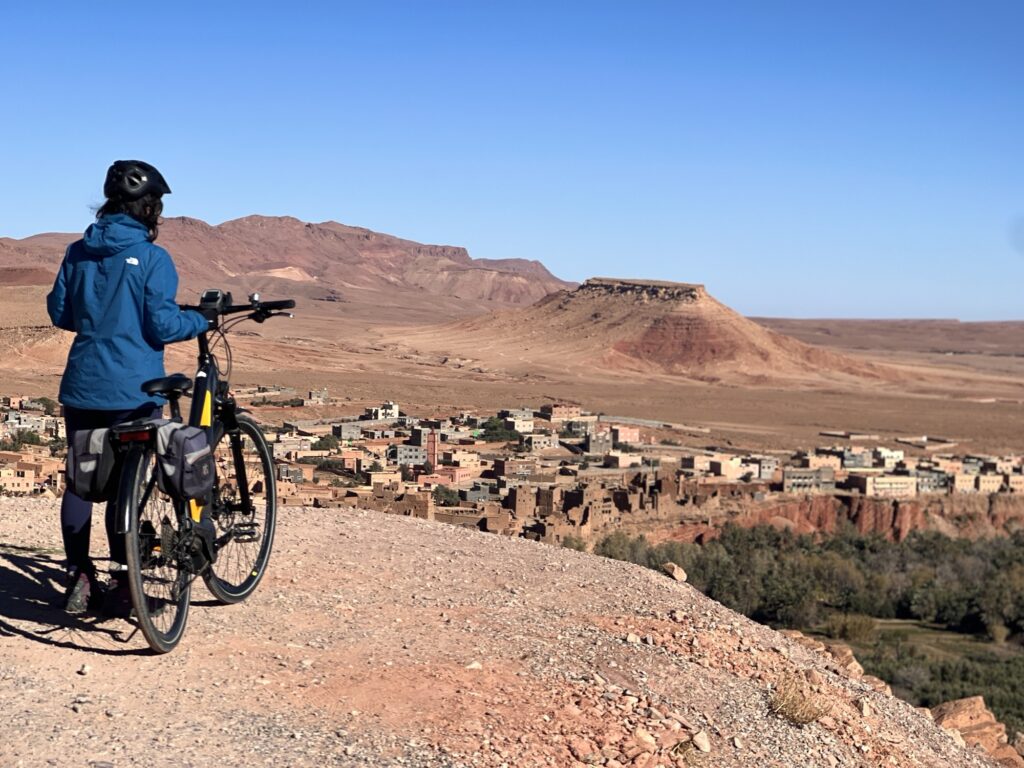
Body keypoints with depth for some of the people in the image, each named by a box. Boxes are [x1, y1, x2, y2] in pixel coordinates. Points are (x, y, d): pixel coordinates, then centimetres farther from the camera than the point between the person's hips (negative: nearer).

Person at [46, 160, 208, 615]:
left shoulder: (78, 252, 7)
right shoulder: (151, 258, -9)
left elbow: (58, 312, 12)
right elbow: (161, 325, -13)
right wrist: (201, 322, 5)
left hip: (82, 386, 5)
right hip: (132, 390, -5)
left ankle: (79, 580, 14)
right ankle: (119, 583, 5)